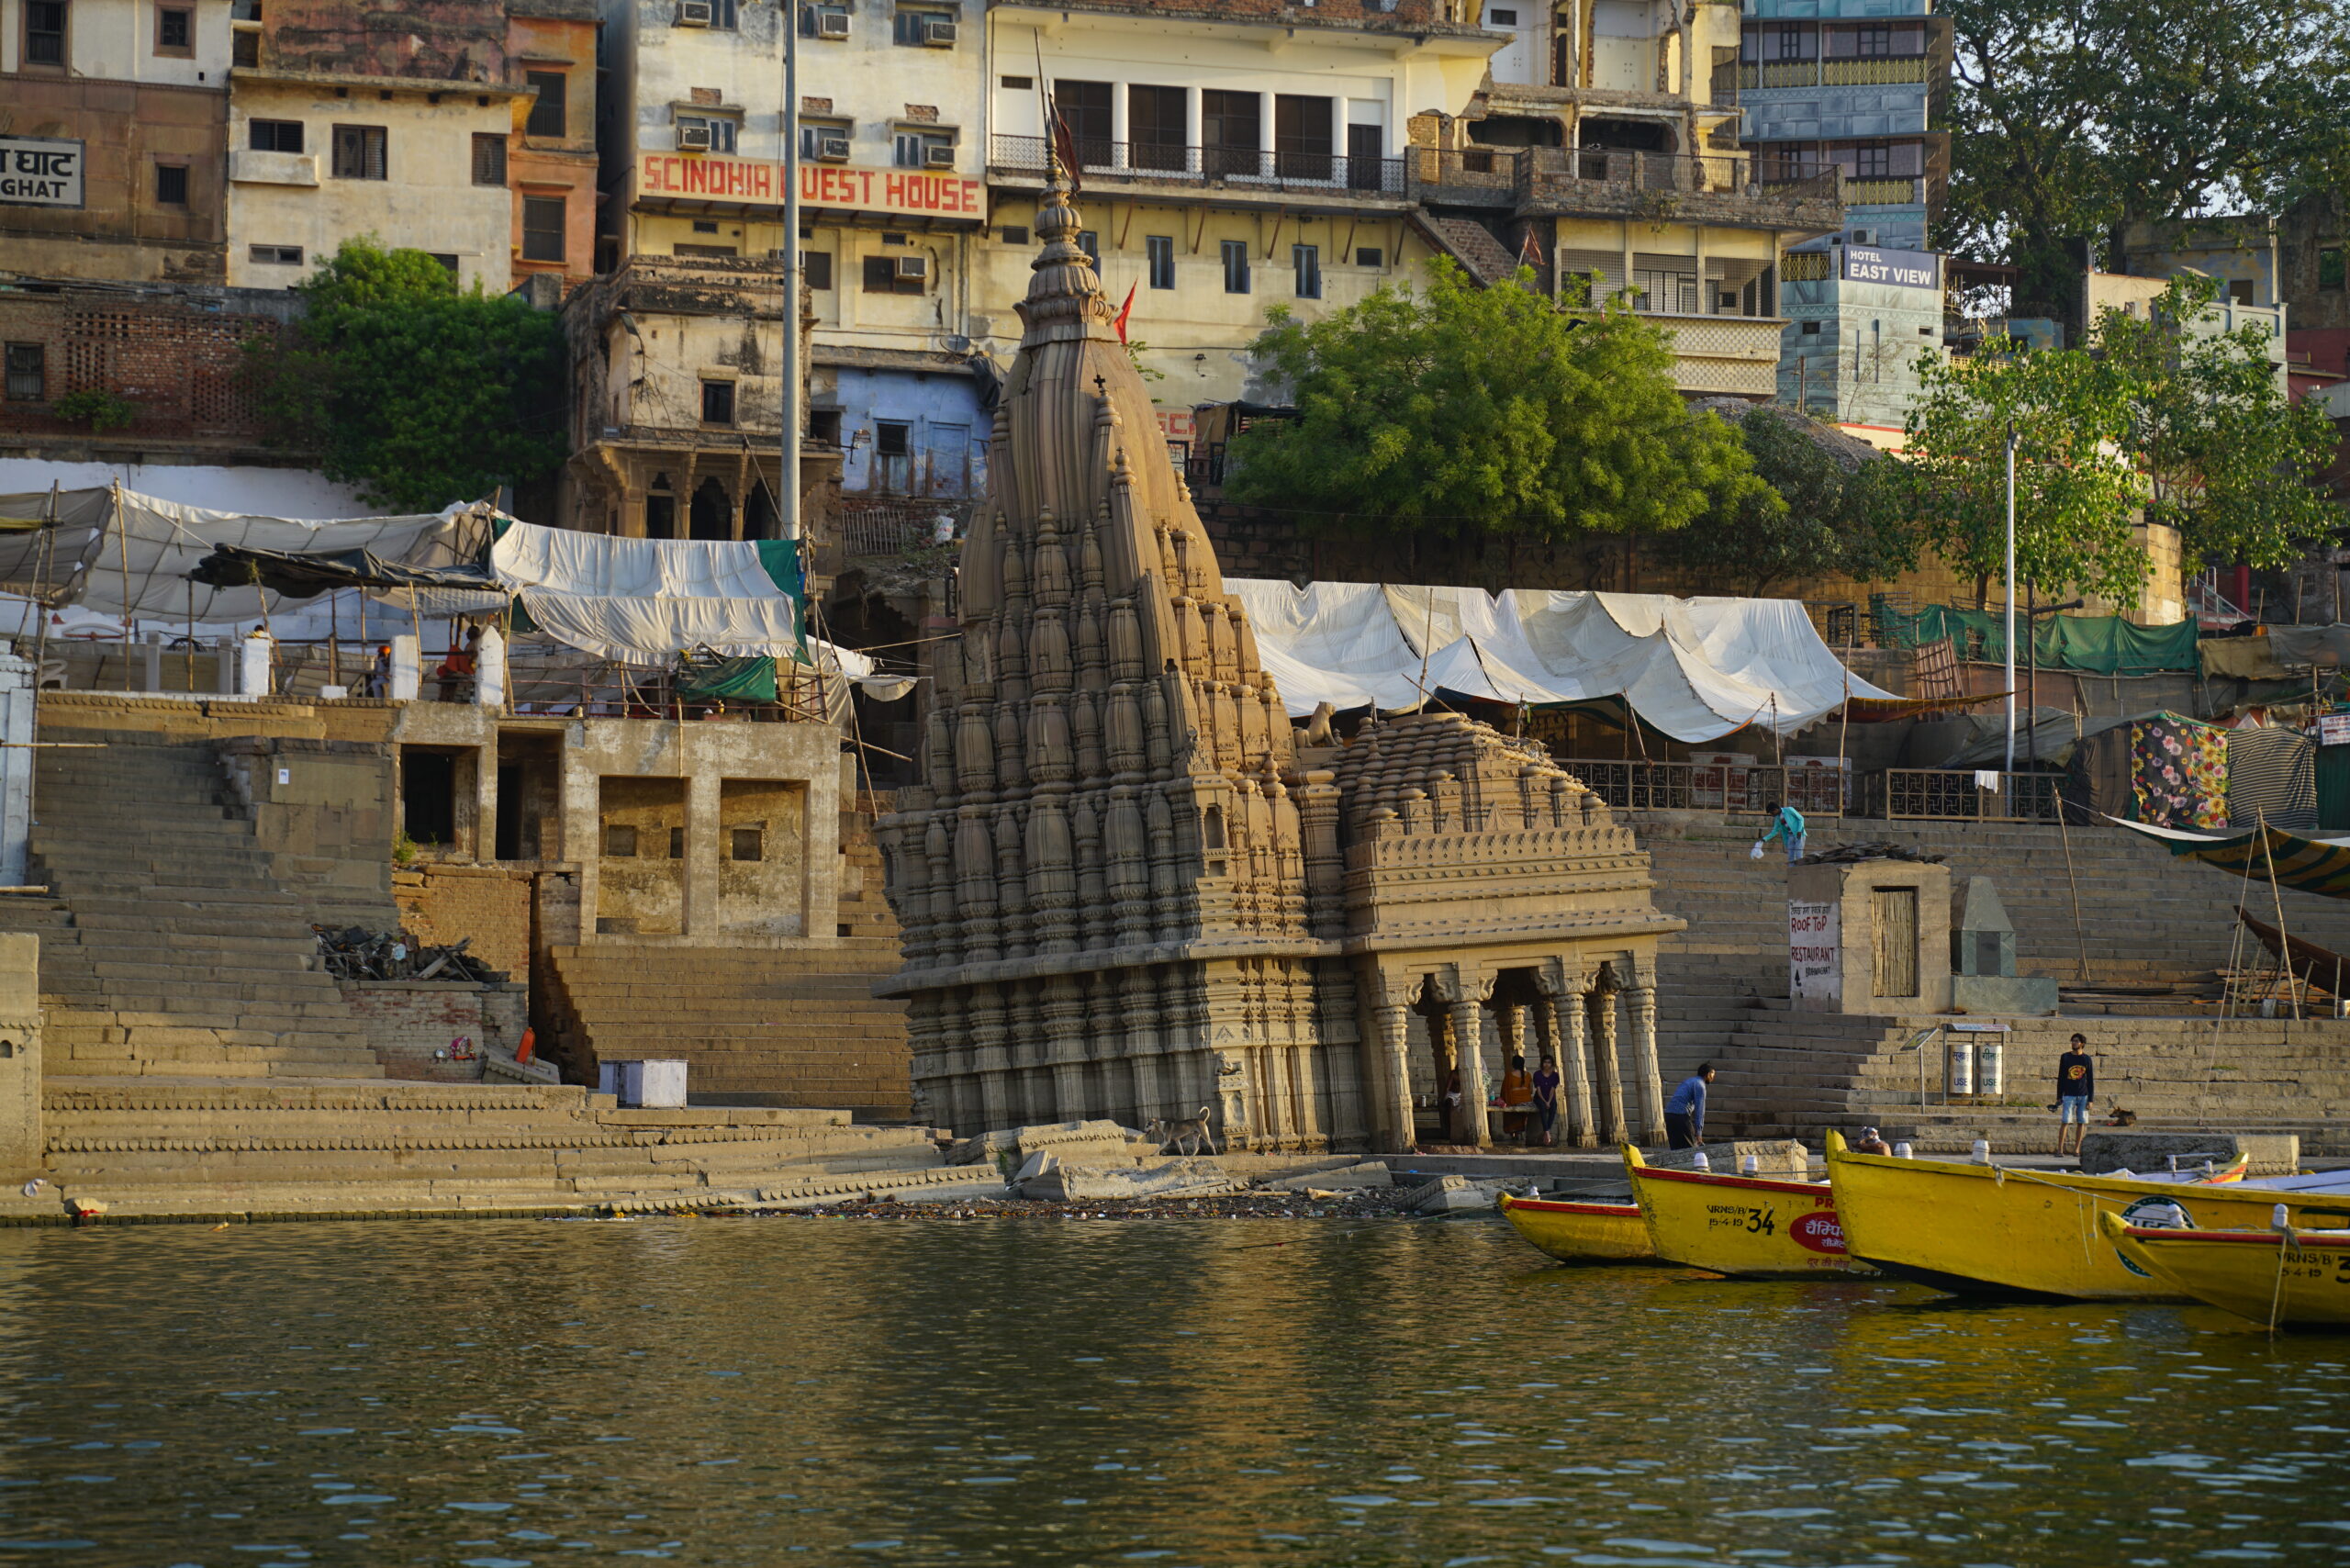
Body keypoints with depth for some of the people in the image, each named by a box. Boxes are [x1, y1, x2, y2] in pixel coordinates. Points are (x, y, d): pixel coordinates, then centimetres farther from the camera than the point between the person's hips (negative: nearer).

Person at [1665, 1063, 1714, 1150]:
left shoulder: (1689, 1081, 24)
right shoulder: (1700, 1085, -5)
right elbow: (1699, 1110, -11)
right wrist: (1698, 1133, -14)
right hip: (1681, 1116, -8)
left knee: (1675, 1149, 8)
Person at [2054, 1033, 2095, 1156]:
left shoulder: (2086, 1059, 6)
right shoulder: (2065, 1057, 5)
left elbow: (2090, 1080, 7)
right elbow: (2060, 1078, 7)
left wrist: (2090, 1099, 1)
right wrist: (2059, 1097, 3)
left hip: (2083, 1095, 1)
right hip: (2069, 1095, -1)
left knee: (2081, 1123, 2)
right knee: (2065, 1122, -8)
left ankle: (2076, 1149, 9)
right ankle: (2059, 1149, -6)